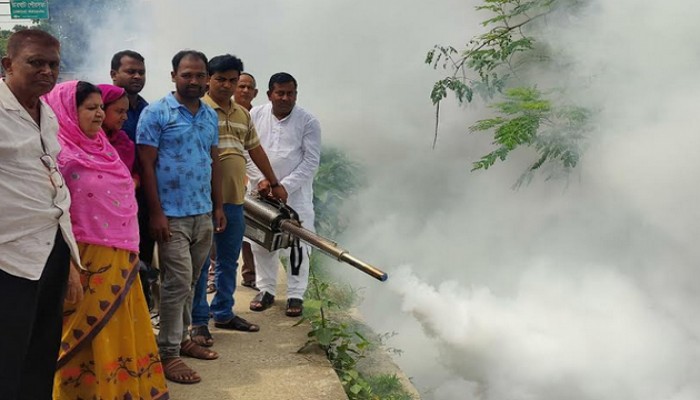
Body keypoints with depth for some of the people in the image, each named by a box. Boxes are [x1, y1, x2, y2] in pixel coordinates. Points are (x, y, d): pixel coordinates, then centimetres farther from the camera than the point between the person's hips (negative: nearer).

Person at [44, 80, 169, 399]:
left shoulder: (102, 146, 12)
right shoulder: (59, 152, -12)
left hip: (120, 256, 8)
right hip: (87, 259, -8)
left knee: (123, 331, 16)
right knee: (90, 336, 5)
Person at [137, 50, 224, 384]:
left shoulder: (211, 116, 13)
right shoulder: (156, 113, -7)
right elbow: (146, 165, -10)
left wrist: (218, 206, 13)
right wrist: (156, 213, -15)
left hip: (203, 214, 6)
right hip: (172, 215, -6)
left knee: (190, 282, 13)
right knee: (177, 282, -6)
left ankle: (182, 338, 26)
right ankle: (168, 353, 4)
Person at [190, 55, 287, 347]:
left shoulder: (243, 114, 15)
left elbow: (256, 150, 23)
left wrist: (275, 183, 26)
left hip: (234, 200, 7)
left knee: (229, 261, 15)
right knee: (200, 263, 2)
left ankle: (223, 313, 29)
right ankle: (198, 321, 12)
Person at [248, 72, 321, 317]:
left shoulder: (308, 122, -7)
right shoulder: (255, 116, 0)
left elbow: (311, 161, -9)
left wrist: (285, 186, -15)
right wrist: (259, 179, -11)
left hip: (296, 193, -2)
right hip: (262, 191, 3)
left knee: (298, 246, -1)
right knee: (261, 243, 9)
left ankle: (295, 295, 12)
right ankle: (266, 290, 24)